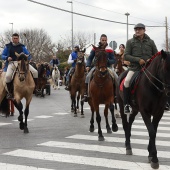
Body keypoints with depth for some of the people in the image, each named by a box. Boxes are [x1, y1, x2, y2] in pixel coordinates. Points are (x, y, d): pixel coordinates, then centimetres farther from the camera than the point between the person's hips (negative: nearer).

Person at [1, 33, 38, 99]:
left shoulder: (22, 46, 12)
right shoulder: (8, 46, 9)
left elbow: (29, 56, 12)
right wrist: (7, 57, -10)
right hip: (11, 63, -2)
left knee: (35, 72, -16)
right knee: (8, 76, -33)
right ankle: (9, 92, -15)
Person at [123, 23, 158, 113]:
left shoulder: (150, 42, 11)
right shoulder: (130, 42, 6)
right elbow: (126, 56, -1)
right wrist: (138, 60, -15)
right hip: (134, 68, -2)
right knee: (127, 81, -27)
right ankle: (126, 104, -15)